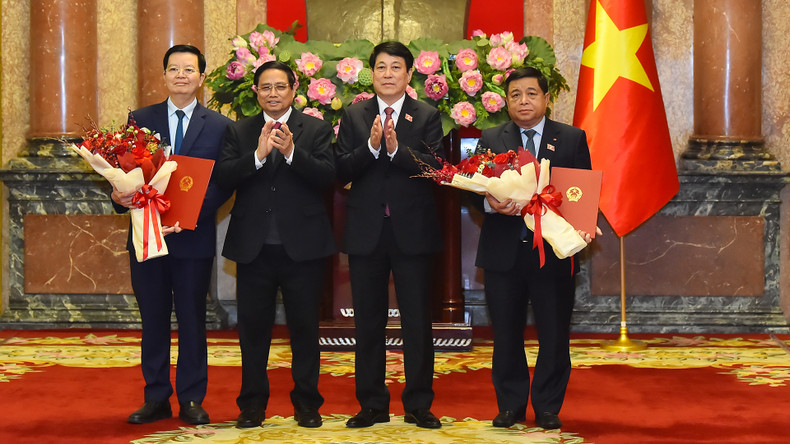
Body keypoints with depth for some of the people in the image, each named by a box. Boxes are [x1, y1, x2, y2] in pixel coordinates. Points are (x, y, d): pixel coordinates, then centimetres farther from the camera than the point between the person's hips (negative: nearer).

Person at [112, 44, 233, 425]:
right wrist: (119, 195, -18)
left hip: (194, 238, -1)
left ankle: (191, 400, 15)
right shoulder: (140, 120, 8)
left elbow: (223, 183, -3)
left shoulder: (219, 126, 3)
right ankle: (156, 399, 17)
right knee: (153, 320, 8)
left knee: (192, 320, 5)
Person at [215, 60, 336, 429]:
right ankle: (253, 403, 20)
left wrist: (291, 152, -23)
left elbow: (328, 176, -10)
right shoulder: (239, 132, 8)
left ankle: (306, 402, 17)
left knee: (305, 326, 5)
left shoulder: (316, 130, 3)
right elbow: (223, 177, -6)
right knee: (253, 328, 8)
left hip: (302, 246, -1)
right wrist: (258, 155, -20)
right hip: (253, 247, 2)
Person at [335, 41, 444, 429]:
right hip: (366, 232, 2)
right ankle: (372, 405, 18)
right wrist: (371, 146, -18)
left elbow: (436, 167, -11)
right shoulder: (354, 116, 7)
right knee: (368, 321, 8)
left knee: (417, 321, 2)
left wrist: (397, 149, -22)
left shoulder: (427, 116, 3)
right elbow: (342, 172, -3)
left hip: (413, 231, -2)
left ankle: (418, 404, 12)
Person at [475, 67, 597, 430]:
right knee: (506, 333, 8)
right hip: (503, 251, 1)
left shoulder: (572, 139, 5)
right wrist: (491, 203, -20)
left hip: (554, 251, -1)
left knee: (554, 335, 4)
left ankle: (548, 408, 16)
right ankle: (511, 405, 20)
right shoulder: (491, 139, 8)